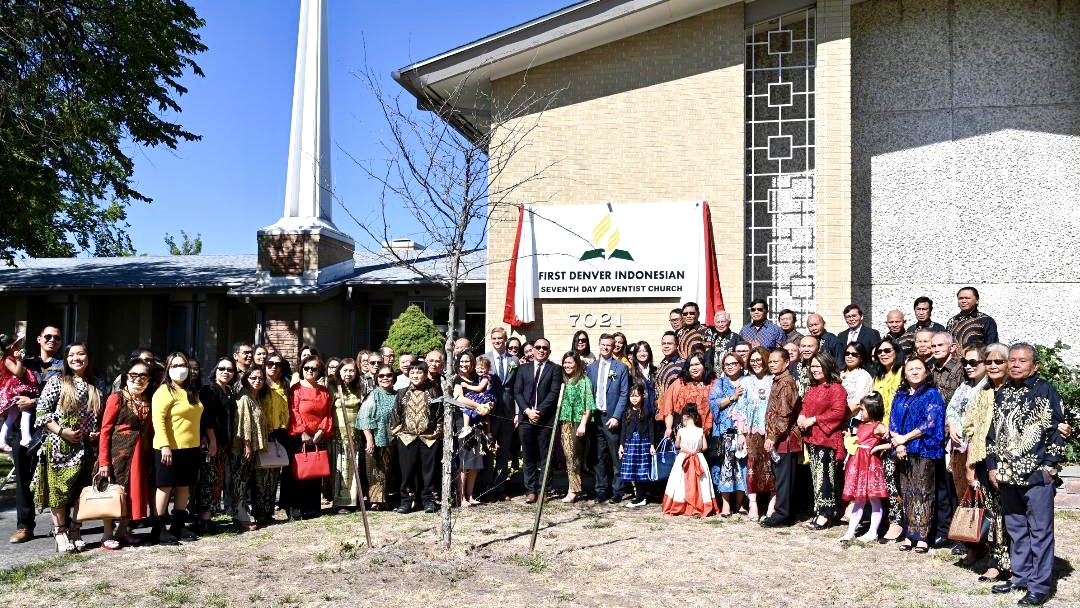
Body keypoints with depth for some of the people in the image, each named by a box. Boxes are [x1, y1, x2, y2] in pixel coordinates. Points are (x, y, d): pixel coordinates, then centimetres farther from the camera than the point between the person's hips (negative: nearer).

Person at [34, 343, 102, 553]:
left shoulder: (95, 386, 13)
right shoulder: (57, 382, 0)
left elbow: (101, 417, 19)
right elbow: (41, 411, -6)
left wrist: (97, 433, 1)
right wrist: (61, 431, -15)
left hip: (86, 447, 4)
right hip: (60, 446, -4)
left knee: (82, 490, 5)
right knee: (59, 488, -2)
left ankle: (75, 532, 16)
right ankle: (60, 533, 7)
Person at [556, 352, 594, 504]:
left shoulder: (584, 380, -2)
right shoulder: (563, 381, 16)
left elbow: (588, 404, -7)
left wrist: (583, 424, -13)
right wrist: (558, 422, 7)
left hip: (578, 422, -5)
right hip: (564, 421, 5)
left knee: (574, 455, -6)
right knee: (568, 455, 2)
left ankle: (573, 490, -4)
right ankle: (574, 488, 7)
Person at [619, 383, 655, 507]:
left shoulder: (647, 412, 0)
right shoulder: (627, 413, 8)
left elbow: (650, 429, 1)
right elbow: (623, 430, 10)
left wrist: (652, 445, -2)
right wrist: (621, 445, 5)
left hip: (643, 442, -3)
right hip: (630, 442, 3)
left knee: (642, 470, -2)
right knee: (631, 470, 0)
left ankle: (640, 497, 4)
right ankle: (639, 496, 11)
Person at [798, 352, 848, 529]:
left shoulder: (836, 388, -9)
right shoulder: (812, 388, 16)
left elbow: (839, 413, -17)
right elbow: (805, 407, 27)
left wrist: (814, 419, -16)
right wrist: (802, 416, 3)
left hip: (828, 438, -8)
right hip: (811, 438, 8)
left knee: (825, 476, -8)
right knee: (816, 475, 10)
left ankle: (825, 514, -4)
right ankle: (819, 511, 16)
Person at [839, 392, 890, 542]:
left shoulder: (878, 427, -9)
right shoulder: (861, 425, 13)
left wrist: (878, 447, -15)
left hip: (871, 465, -7)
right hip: (858, 465, 8)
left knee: (874, 500, 3)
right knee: (858, 501, 11)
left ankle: (873, 533, 10)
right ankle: (851, 531, 12)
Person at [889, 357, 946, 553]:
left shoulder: (932, 394, -1)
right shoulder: (900, 397, 16)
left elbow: (930, 423, -11)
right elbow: (893, 423, 10)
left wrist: (904, 438, -10)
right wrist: (898, 444, -7)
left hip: (924, 450, -5)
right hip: (903, 452, 5)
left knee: (922, 493, -5)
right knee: (907, 493, 7)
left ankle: (922, 537, -2)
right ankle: (909, 535, 12)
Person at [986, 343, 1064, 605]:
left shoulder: (1045, 391, -3)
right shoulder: (1002, 395, 14)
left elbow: (1057, 430, -6)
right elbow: (993, 432, 17)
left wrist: (1050, 465, -10)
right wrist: (992, 466, 12)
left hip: (1037, 475, -6)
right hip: (1008, 475, 6)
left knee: (1040, 530, -1)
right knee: (1016, 529, 14)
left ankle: (1040, 585, 5)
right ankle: (1020, 576, 25)